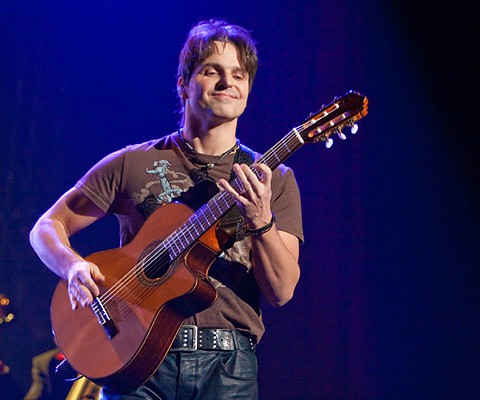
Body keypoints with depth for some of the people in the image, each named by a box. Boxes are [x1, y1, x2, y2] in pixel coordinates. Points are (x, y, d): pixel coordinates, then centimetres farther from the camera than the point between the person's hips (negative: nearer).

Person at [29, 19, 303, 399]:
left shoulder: (275, 179, 6)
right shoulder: (132, 164, 6)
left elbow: (281, 292, -2)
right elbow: (47, 227, 9)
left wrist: (261, 222, -19)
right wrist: (74, 267, -11)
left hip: (228, 364, 1)